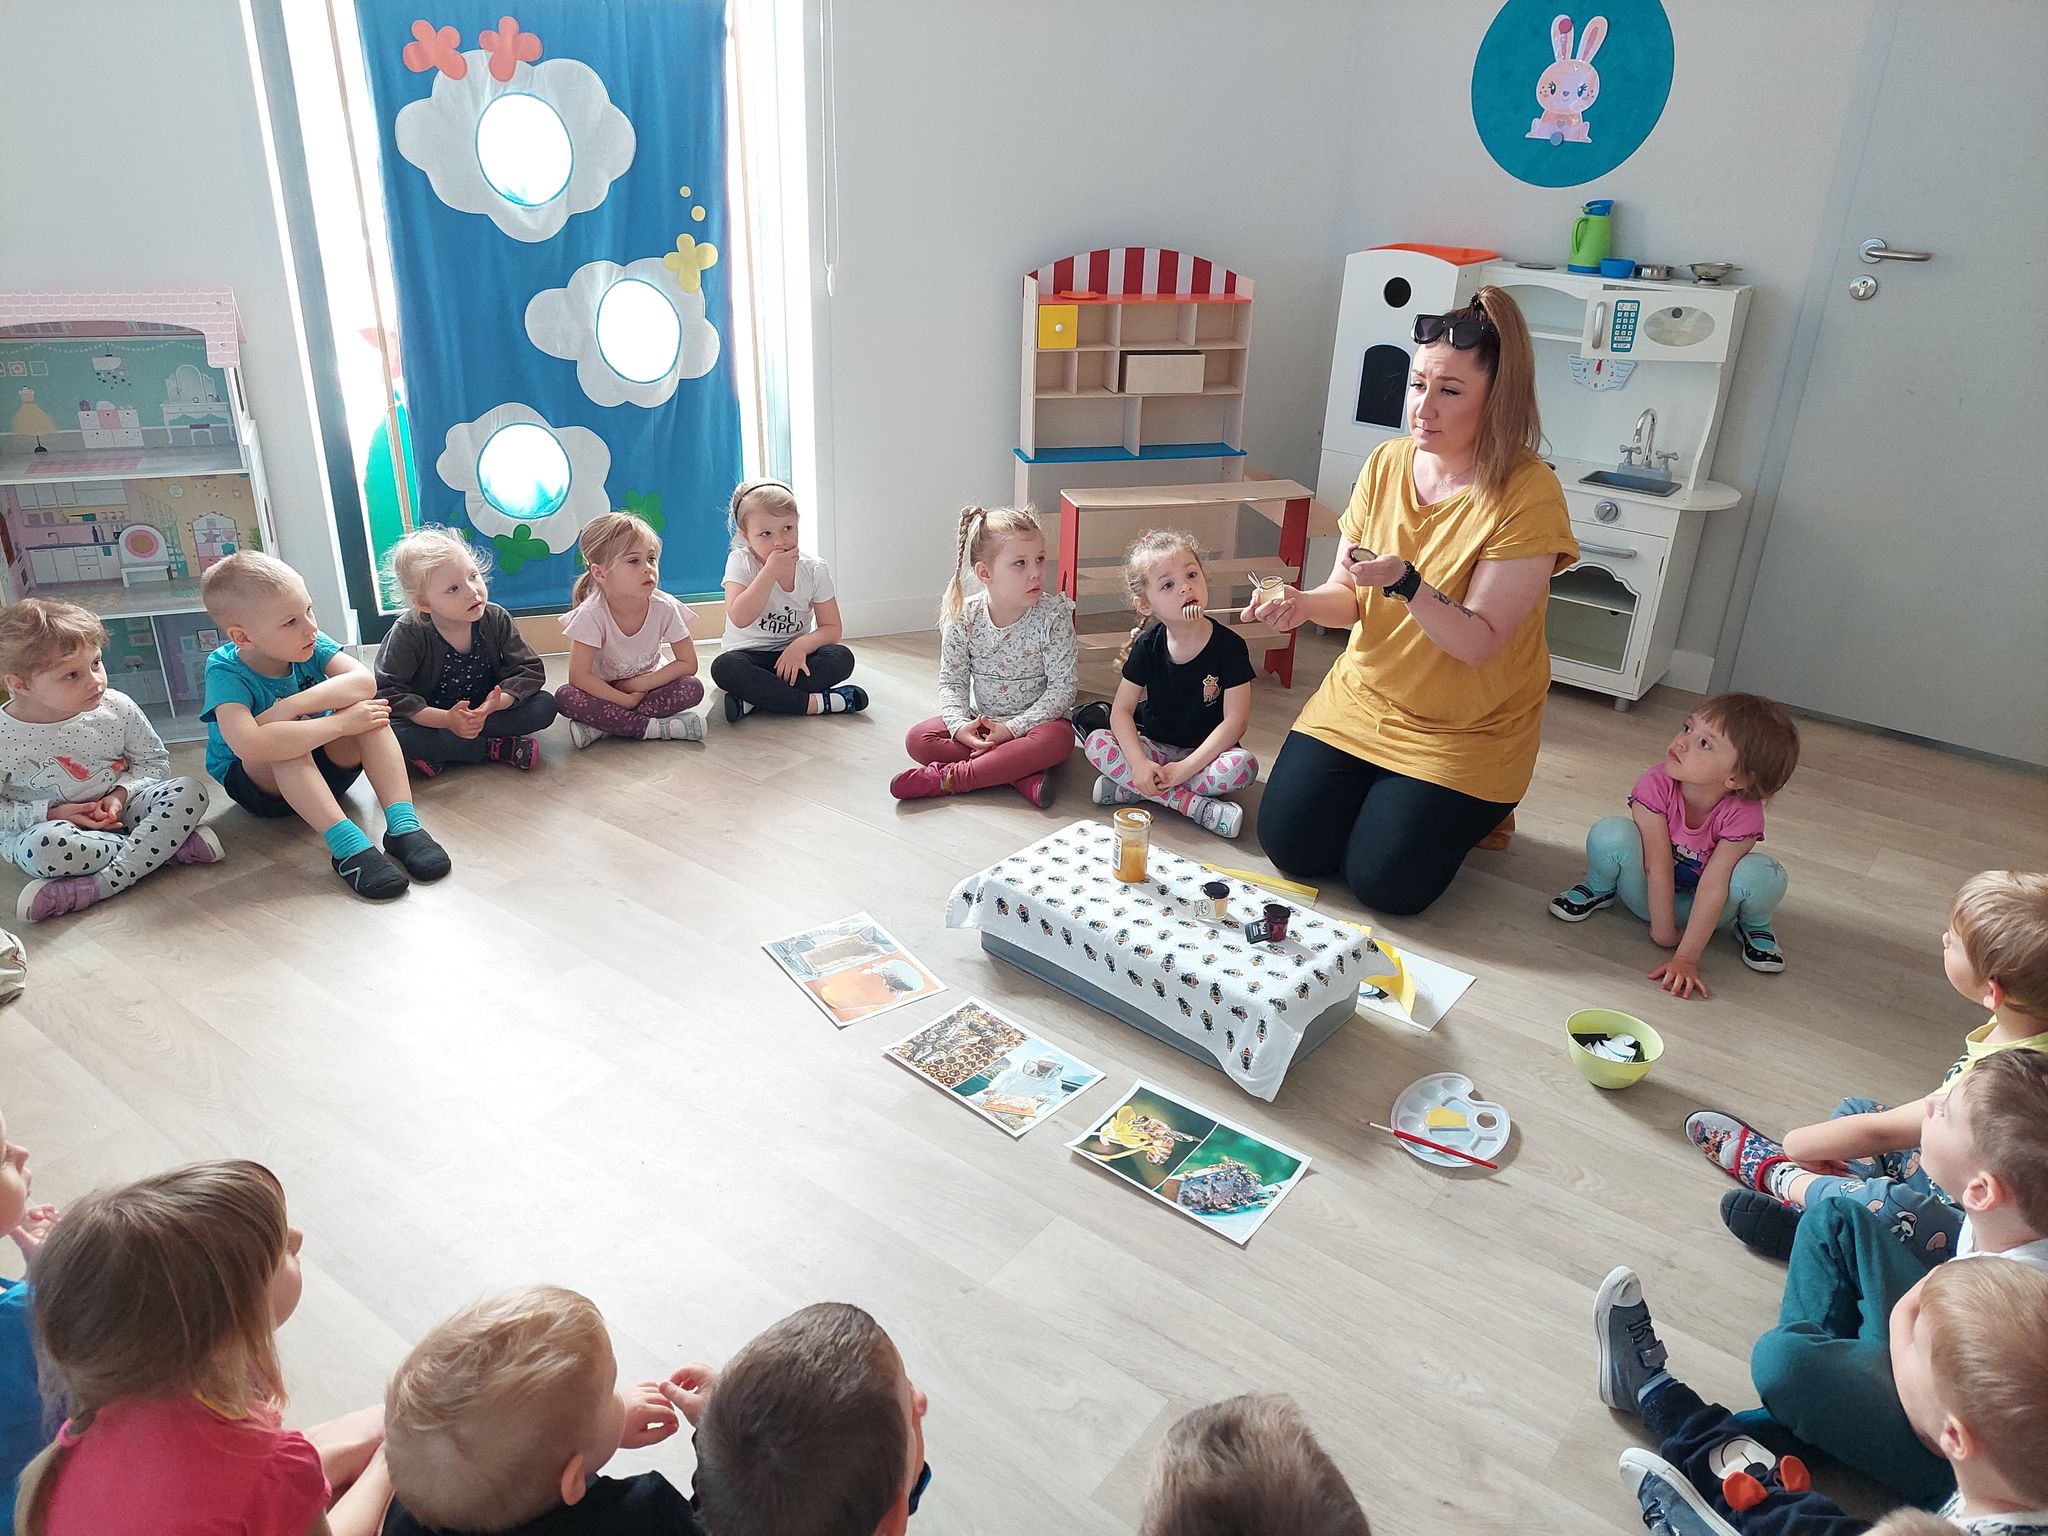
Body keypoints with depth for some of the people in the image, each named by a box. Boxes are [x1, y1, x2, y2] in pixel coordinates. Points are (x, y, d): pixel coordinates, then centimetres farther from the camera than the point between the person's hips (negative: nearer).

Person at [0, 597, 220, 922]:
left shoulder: (117, 708, -8)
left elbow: (155, 760, 5)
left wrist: (121, 793, -13)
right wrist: (49, 813, -19)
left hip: (118, 809, 3)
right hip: (45, 823, -3)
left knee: (189, 791, -20)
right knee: (43, 846, -38)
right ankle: (168, 847, -22)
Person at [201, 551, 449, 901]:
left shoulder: (311, 645, -12)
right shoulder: (226, 671, -25)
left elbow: (364, 681, -30)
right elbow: (248, 745, -43)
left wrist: (291, 707, -38)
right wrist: (340, 723, -40)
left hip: (322, 768, 4)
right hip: (258, 783, -4)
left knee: (365, 707, -24)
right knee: (285, 742, -36)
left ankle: (403, 825, -35)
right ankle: (347, 846, -43)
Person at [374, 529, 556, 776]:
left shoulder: (495, 619, -11)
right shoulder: (408, 634, -18)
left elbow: (530, 670, -11)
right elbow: (387, 692, -22)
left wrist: (496, 703, -31)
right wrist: (446, 719, -34)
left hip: (484, 711, 3)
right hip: (431, 718, -3)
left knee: (545, 705, -21)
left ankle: (436, 754, -21)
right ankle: (494, 748, -23)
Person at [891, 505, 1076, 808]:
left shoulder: (1053, 616, -15)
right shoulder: (963, 617, -8)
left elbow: (1062, 688, -15)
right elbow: (952, 681, -2)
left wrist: (1013, 729, -23)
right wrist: (960, 724, -23)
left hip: (1034, 721, -2)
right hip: (980, 722, 3)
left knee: (1060, 739, -36)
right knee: (918, 738, -19)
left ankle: (946, 778, -33)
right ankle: (1023, 776, -28)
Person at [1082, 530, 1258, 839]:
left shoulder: (1229, 645, -14)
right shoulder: (1147, 647, -6)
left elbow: (1235, 720, -17)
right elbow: (1121, 710, -7)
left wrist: (1185, 768, -24)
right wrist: (1139, 764, -25)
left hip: (1204, 752, -2)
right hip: (1155, 746, 2)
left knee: (1244, 765, -33)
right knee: (1096, 743, -24)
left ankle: (1130, 791, -26)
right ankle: (1199, 807, -27)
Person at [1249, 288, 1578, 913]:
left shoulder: (1528, 493, -20)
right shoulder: (1386, 463, -4)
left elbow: (1478, 643, -22)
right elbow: (1349, 596, 2)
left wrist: (1404, 582, -38)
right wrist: (1306, 603, -21)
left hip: (1467, 728, -4)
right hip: (1361, 698, 5)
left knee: (1383, 881, -10)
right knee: (1289, 844, -4)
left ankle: (1470, 811, 20)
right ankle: (1384, 793, 26)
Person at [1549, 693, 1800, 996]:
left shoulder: (1742, 815, -27)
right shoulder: (1657, 785, -27)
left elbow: (1713, 886, -27)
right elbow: (1658, 867, -23)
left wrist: (1686, 959, -29)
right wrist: (1662, 932, -19)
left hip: (1697, 905, 1)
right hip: (1650, 893, 0)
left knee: (1765, 875, -30)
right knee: (1611, 834, -31)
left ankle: (1752, 925, 5)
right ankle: (1599, 890, 2)